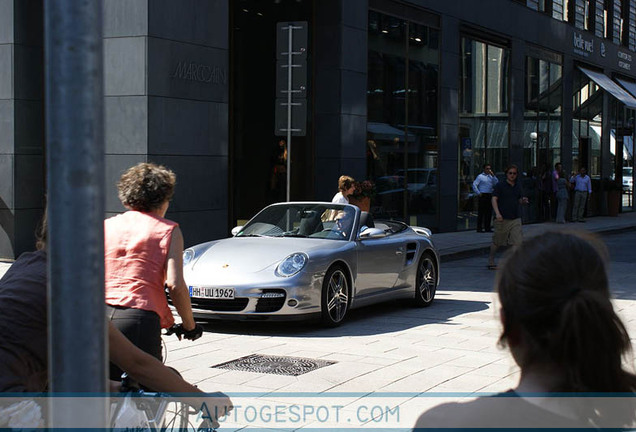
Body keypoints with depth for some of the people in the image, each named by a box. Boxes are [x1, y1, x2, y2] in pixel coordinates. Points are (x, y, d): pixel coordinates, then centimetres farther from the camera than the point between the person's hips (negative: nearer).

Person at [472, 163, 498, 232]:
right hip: (483, 196, -6)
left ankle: (487, 228, 13)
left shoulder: (491, 177, 16)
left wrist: (493, 175, -3)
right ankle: (479, 228, -4)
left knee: (489, 212, 6)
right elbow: (474, 185, -7)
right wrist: (478, 193, -10)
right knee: (481, 212, -5)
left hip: (490, 195, 6)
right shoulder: (480, 176, -1)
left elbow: (497, 183, 4)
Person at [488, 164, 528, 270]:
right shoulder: (500, 185, -2)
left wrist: (523, 201, -2)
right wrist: (497, 213, -22)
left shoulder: (518, 186, 14)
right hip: (502, 218, -4)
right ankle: (491, 261, 23)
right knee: (497, 242, 6)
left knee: (518, 241, -10)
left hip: (515, 218, 4)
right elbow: (494, 199, -9)